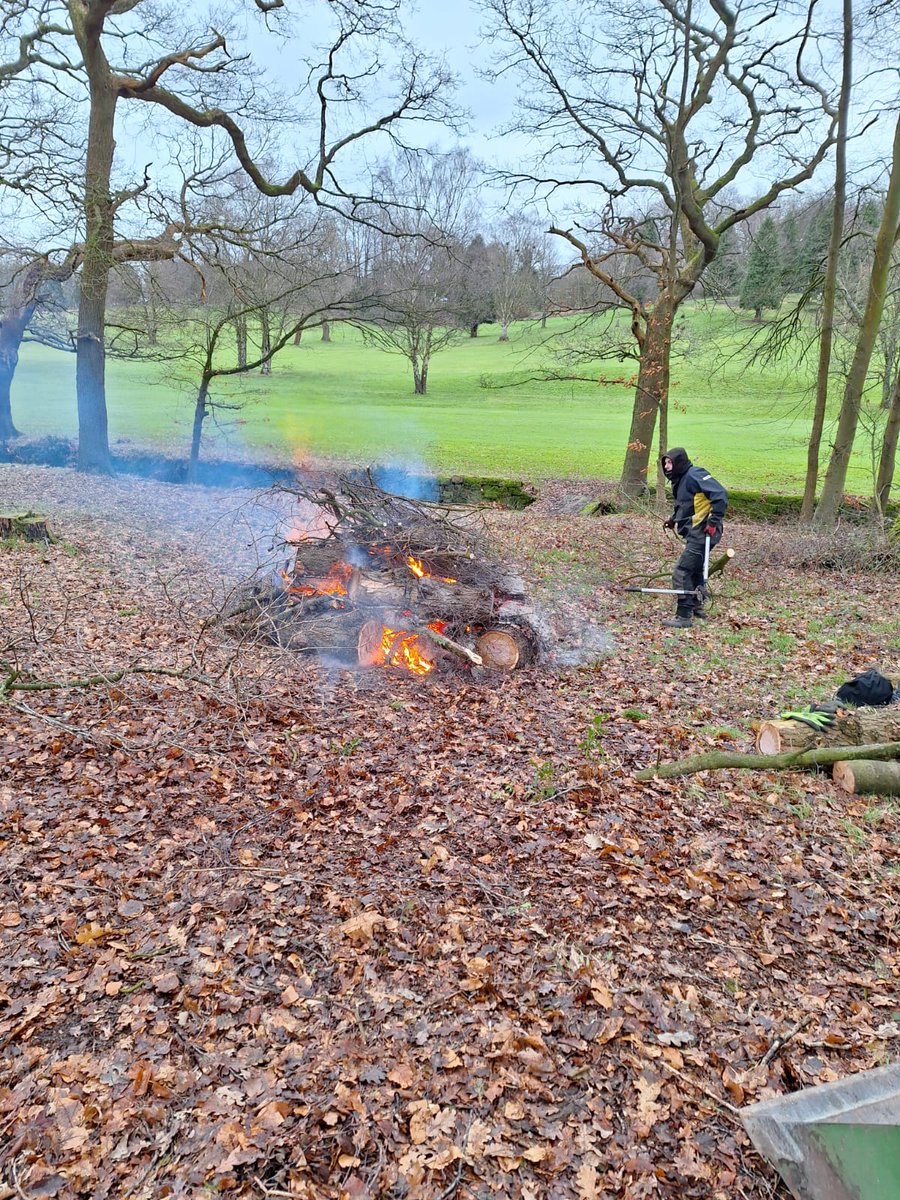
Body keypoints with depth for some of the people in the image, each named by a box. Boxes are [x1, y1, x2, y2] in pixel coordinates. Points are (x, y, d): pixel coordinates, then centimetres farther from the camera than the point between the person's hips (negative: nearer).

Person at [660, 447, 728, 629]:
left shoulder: (694, 475, -15)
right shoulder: (679, 480, 15)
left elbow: (720, 495, -22)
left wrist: (714, 520, -25)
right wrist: (674, 519, 16)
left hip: (702, 533, -11)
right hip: (694, 534, 11)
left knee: (681, 572, -12)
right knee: (694, 571, 23)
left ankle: (684, 616, -7)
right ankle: (697, 609, 39)